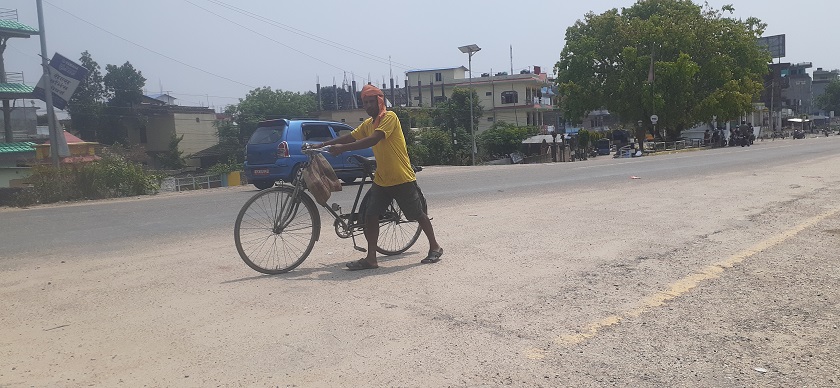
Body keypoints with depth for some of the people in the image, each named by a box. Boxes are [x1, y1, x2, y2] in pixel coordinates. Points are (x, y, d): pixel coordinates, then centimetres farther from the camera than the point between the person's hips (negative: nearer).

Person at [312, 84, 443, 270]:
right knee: (370, 215, -1)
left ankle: (435, 247, 24)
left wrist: (343, 148, -30)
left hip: (402, 179, -7)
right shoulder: (368, 123, 12)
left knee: (418, 215, 6)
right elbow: (350, 137, 9)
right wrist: (321, 145, 0)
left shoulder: (389, 117, -15)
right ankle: (371, 258, 6)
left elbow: (373, 140, -27)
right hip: (381, 180, 7)